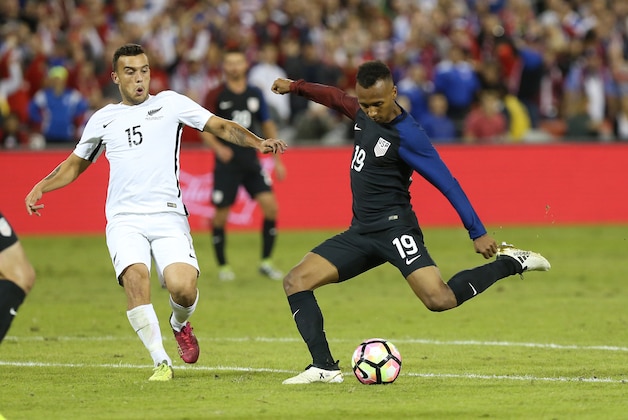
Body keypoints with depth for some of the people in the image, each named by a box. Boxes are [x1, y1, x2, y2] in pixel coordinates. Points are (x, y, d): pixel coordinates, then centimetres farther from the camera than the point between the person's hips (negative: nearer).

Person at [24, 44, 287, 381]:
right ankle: (161, 362, -19)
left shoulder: (170, 103, 11)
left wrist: (258, 143, -9)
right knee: (135, 277, -28)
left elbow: (220, 126, 7)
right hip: (124, 220, 1)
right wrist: (40, 187, 11)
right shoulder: (103, 119, 16)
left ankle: (180, 324, 17)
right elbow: (75, 165, 27)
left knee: (183, 288, -21)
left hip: (168, 216, -1)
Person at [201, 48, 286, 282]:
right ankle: (222, 266, 19)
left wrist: (277, 159, 13)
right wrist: (218, 147, -21)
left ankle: (266, 262, 3)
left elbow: (268, 126, 15)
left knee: (271, 207, -10)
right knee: (221, 215, 0)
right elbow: (204, 128, -2)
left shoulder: (255, 94, 7)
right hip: (227, 163, -3)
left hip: (252, 161, 3)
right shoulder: (216, 96, -3)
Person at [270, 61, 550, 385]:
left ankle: (511, 263, -4)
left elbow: (447, 184, -17)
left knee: (440, 300, -25)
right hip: (360, 232, 8)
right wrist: (295, 87, 34)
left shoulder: (407, 136, -17)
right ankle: (324, 367, -9)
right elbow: (336, 98, 31)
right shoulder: (365, 112, 6)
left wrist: (478, 233, -19)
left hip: (394, 228, -8)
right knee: (295, 282, -5)